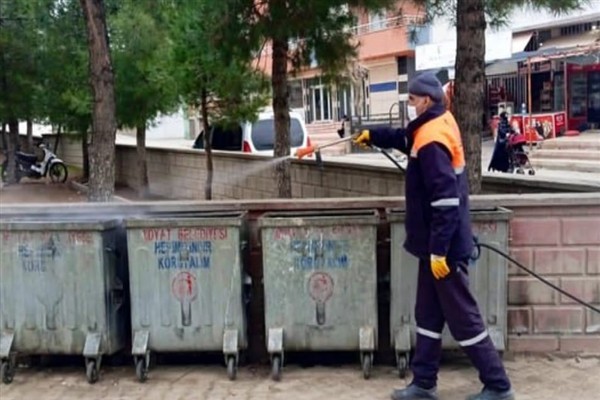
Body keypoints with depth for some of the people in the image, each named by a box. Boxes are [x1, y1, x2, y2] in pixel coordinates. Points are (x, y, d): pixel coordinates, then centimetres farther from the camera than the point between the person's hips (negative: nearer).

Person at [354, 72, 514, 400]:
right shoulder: (438, 125, 8)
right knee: (429, 315, 15)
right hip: (437, 244, 10)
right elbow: (405, 139, 31)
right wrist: (373, 135, 29)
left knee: (463, 318, 0)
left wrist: (438, 250, -25)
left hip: (443, 247, -10)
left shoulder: (431, 142, -22)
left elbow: (445, 201, -27)